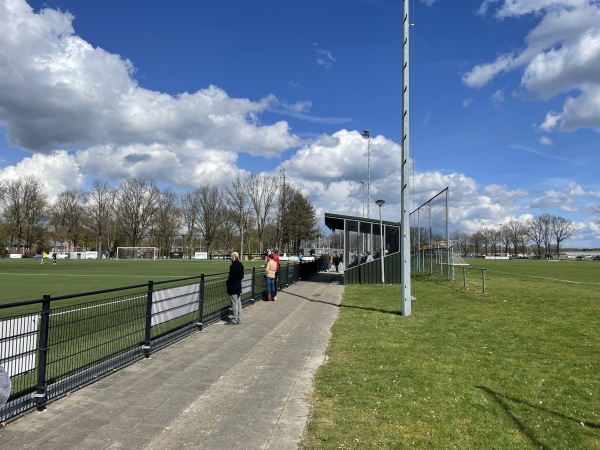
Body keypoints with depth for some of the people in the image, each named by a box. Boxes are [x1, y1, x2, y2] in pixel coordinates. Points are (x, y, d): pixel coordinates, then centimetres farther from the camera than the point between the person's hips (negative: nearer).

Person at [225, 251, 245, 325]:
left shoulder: (233, 265, -19)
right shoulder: (240, 264, 8)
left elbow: (231, 276, -21)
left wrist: (227, 282, -6)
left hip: (233, 287, -9)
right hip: (239, 286, 9)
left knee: (234, 304, -2)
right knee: (239, 303, 13)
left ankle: (235, 320, 5)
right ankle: (239, 319, 20)